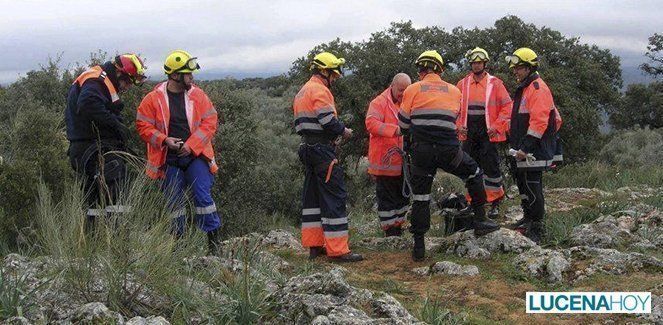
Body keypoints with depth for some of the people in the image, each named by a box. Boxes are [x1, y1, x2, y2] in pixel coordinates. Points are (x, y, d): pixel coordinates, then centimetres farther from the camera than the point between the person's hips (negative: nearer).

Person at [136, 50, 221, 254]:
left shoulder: (197, 95, -1)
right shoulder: (154, 99, -4)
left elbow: (210, 122, -3)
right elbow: (143, 126, -1)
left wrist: (191, 145, -13)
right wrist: (164, 140, -16)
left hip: (195, 155, 0)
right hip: (169, 159, 0)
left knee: (203, 196, -8)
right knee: (174, 201, 8)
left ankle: (214, 241, 1)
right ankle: (177, 240, 21)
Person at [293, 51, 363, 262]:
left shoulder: (302, 92, 21)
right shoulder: (319, 90, -11)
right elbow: (328, 121, -21)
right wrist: (344, 131, -2)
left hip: (307, 148, 10)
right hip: (322, 149, -10)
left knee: (313, 195, 13)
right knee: (334, 196, -10)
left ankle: (314, 245, 18)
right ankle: (337, 250, -11)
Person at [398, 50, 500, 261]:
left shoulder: (413, 90, 4)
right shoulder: (454, 91, 10)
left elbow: (403, 123, 11)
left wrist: (409, 139, 30)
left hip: (421, 151, 0)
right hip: (448, 149, 0)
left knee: (420, 196, 9)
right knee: (474, 174, 25)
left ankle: (419, 246, 10)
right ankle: (480, 221, 24)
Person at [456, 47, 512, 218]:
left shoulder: (495, 83, -2)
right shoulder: (462, 84, 8)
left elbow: (507, 106, -3)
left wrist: (496, 126, -10)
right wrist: (458, 125, 2)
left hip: (488, 133, -4)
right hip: (468, 133, 4)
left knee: (491, 166, -5)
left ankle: (495, 203, 6)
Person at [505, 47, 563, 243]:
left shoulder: (538, 88, -13)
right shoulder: (524, 89, 20)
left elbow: (539, 121, -22)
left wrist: (525, 147, -24)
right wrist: (515, 143, 25)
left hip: (534, 151, -10)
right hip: (523, 150, 10)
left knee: (532, 188, -8)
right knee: (524, 186, 18)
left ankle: (536, 229, -2)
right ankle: (528, 220, 31)